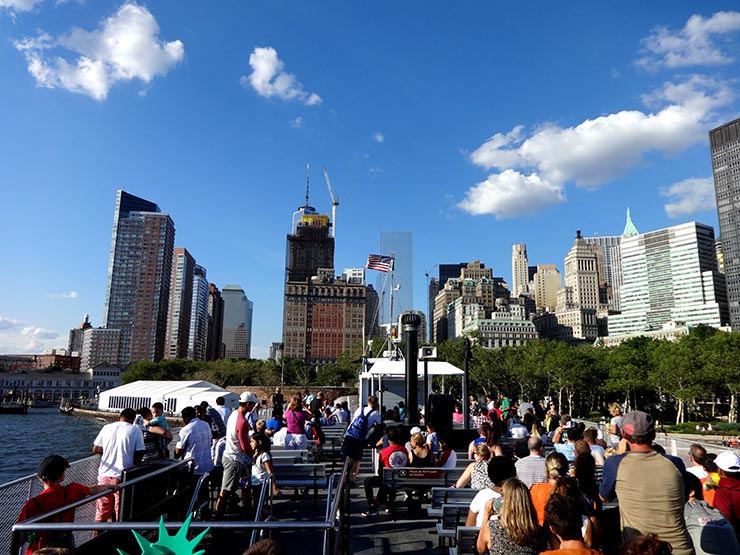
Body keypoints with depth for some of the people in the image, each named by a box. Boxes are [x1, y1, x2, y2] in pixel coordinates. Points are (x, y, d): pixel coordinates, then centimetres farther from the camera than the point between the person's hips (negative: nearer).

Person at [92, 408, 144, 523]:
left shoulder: (107, 428, 4)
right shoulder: (135, 431, -3)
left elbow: (95, 450, 6)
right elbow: (139, 454, -6)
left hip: (105, 475, 3)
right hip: (123, 477, -2)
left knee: (101, 513, 13)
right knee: (121, 515, 8)